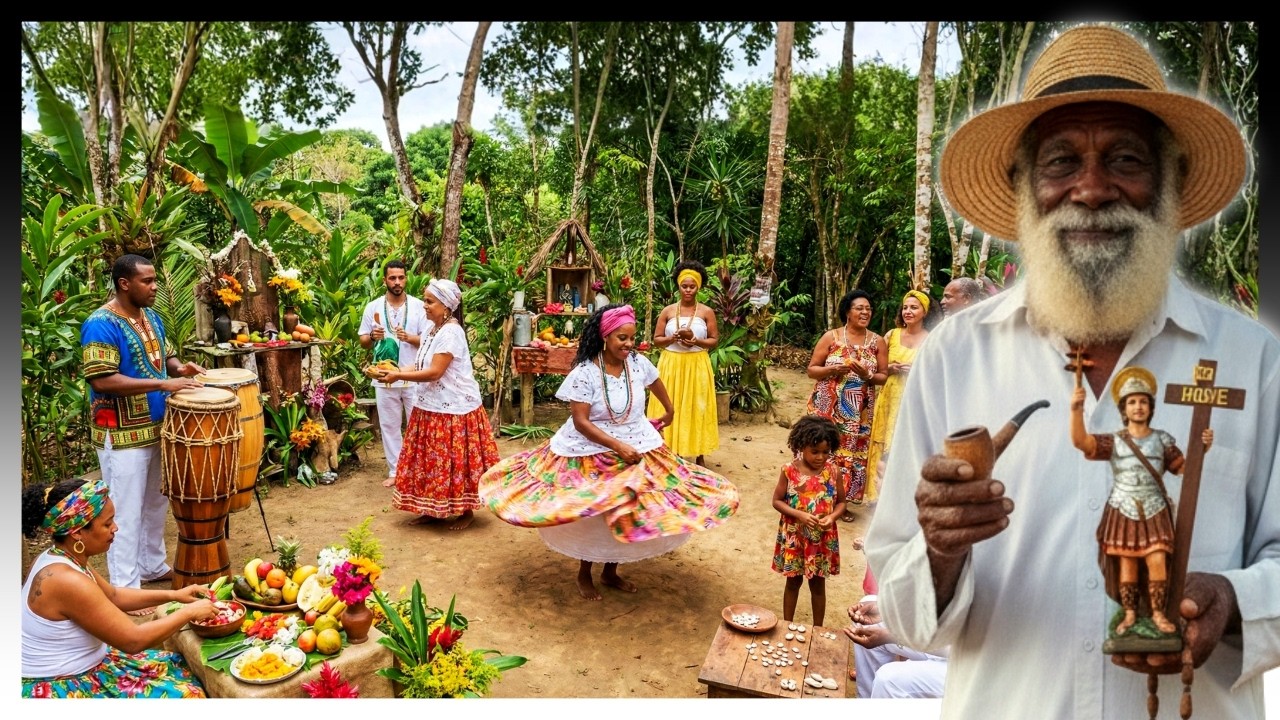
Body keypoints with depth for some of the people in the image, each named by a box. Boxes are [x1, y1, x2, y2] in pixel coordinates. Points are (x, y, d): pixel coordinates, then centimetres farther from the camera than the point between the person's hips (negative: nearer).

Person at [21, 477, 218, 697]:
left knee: (177, 666, 14)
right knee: (183, 693, -7)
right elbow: (134, 640, -23)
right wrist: (189, 612, -12)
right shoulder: (67, 581, -29)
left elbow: (113, 596, 17)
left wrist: (173, 595, 9)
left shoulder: (57, 558, 0)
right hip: (58, 690, -9)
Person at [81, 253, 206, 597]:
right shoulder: (101, 325, -19)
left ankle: (153, 565, 37)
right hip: (122, 435, -9)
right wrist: (163, 383, -29)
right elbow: (103, 380, -26)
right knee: (126, 512, 0)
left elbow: (165, 354, 20)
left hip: (156, 428, 9)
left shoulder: (151, 317, 8)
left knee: (157, 503, 20)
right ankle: (125, 589, 10)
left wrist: (179, 367, -3)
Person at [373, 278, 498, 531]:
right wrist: (396, 370, -2)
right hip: (432, 406, 9)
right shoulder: (434, 329, 10)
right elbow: (423, 366, 12)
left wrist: (398, 376, -18)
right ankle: (433, 508, 25)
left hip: (453, 408, -9)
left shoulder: (451, 332, -19)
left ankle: (466, 511, 15)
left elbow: (434, 372, -23)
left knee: (455, 461, 1)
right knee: (433, 460, 13)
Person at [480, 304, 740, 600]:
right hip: (592, 452, -4)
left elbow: (656, 384, 17)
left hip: (636, 449, 4)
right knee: (592, 516, 4)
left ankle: (610, 572, 29)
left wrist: (670, 412, 33)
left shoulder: (639, 363, -6)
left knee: (626, 514, 6)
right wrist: (618, 446, -27)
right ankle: (584, 574, 29)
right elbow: (580, 422, -20)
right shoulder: (584, 373, -19)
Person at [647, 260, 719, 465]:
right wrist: (673, 338, -15)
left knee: (697, 408, 4)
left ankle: (699, 455, 14)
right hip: (672, 365, 1)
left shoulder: (707, 312, 0)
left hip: (697, 366, -1)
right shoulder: (667, 311, 3)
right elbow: (656, 339, 3)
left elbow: (714, 340, 1)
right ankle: (670, 453, 12)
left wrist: (696, 341, -16)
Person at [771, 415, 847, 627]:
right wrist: (799, 514, -21)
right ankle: (787, 626, 33)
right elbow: (777, 500, -7)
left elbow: (841, 501, 2)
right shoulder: (789, 470, -14)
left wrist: (832, 517, -18)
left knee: (818, 584, 15)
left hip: (823, 538, 1)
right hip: (794, 536, -1)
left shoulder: (834, 472, -10)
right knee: (793, 581, 16)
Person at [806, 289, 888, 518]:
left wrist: (867, 375, -15)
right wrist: (833, 369, -17)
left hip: (859, 411, 2)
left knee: (852, 452, 4)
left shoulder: (877, 341, 3)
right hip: (827, 406, -1)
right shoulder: (830, 337, -1)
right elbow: (811, 369, 1)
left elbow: (884, 376, 5)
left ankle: (842, 502, 18)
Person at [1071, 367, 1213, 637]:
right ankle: (1129, 614, 14)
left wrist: (1202, 448, -11)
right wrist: (1076, 410, -33)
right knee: (1126, 563, 3)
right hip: (1123, 512, -1)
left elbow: (1184, 468, 6)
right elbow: (1080, 441, -18)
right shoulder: (1114, 441, -2)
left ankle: (1158, 613, 7)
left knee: (1158, 562, -8)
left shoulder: (1162, 439, 4)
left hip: (1154, 512, 1)